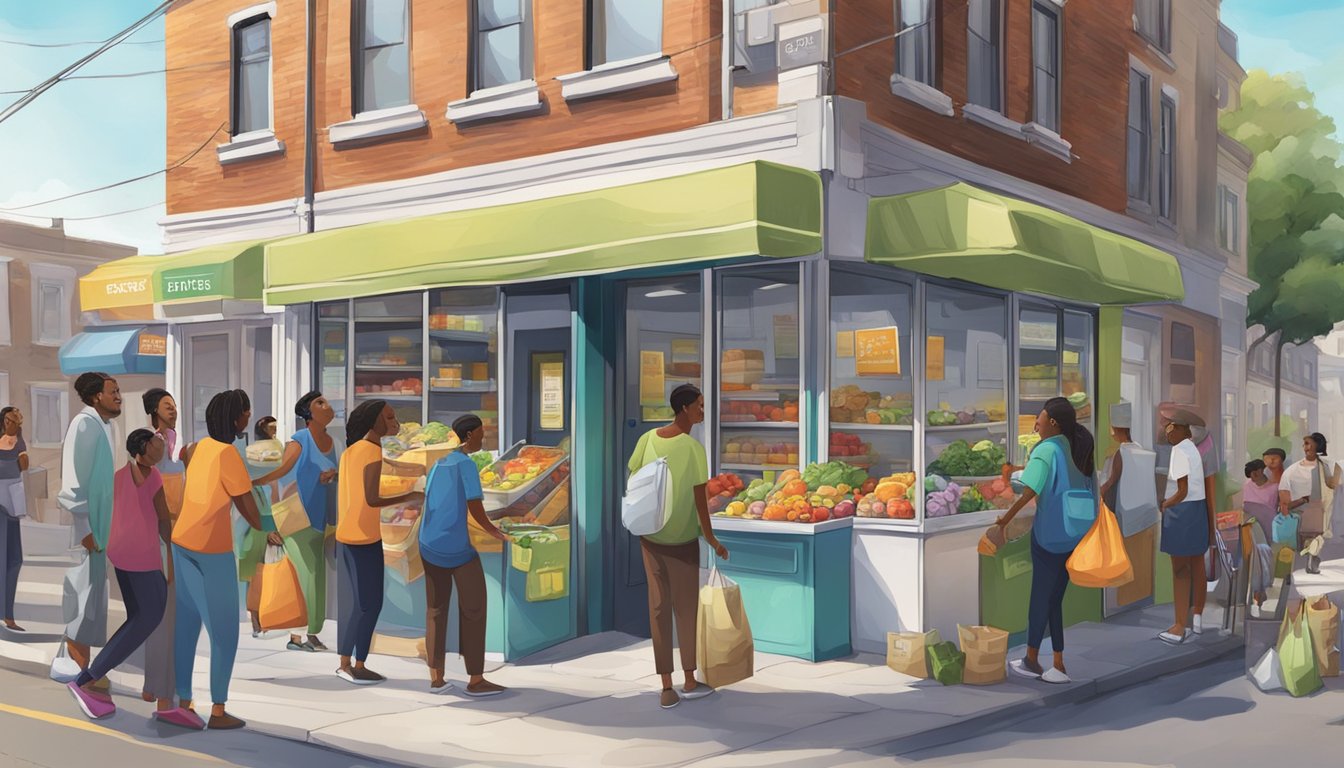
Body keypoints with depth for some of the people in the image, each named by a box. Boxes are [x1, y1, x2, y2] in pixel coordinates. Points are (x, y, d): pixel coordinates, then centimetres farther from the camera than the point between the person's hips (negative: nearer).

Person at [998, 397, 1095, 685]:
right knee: (1055, 598, 12)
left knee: (1040, 596, 6)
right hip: (1075, 536, 6)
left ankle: (1032, 660, 17)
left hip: (1049, 534, -6)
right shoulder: (1079, 448, 8)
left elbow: (1030, 491, -20)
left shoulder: (1046, 449, -12)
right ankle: (1057, 666, 11)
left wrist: (1006, 519, -13)